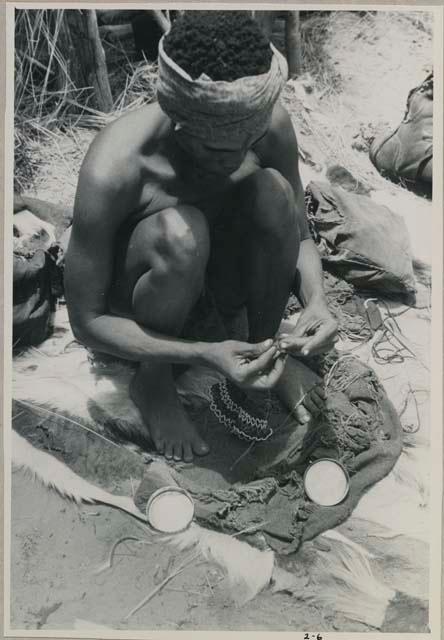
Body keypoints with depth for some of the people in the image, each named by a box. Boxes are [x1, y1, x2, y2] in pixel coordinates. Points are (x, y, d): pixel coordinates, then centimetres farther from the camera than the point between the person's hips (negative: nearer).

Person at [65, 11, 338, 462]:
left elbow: (300, 236, -7)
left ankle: (266, 349, -4)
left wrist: (315, 300, -28)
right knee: (179, 234, -37)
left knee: (273, 191, -25)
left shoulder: (268, 123, -21)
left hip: (220, 276, 4)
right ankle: (152, 380, -10)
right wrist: (206, 356, -37)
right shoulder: (112, 170, -34)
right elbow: (86, 323, -26)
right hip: (133, 309, -3)